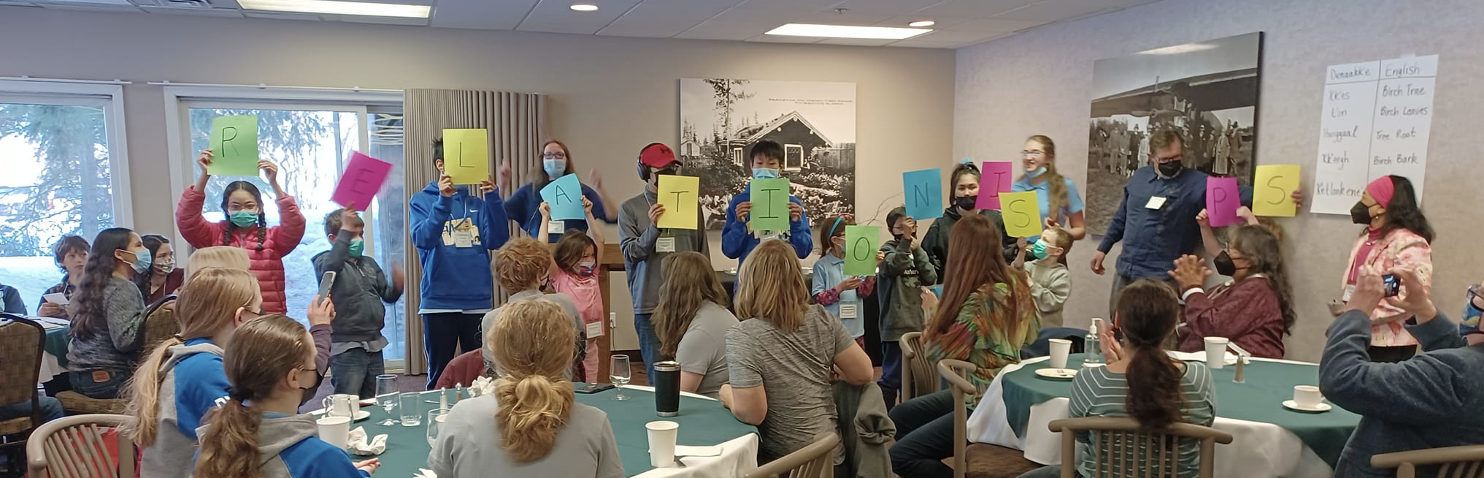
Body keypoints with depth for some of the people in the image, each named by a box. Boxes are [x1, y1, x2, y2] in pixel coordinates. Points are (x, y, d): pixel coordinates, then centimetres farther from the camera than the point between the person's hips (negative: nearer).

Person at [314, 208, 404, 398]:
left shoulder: (369, 263, 14)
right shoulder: (324, 261, -3)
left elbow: (387, 296, 17)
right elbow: (330, 267, -29)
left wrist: (397, 286, -6)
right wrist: (346, 231, -32)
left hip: (374, 344, 6)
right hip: (346, 347, -6)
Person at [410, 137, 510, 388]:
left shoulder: (478, 204, 10)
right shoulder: (421, 201, 5)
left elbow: (496, 240, -4)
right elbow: (423, 239, -13)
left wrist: (493, 199, -14)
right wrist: (443, 201, -22)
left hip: (478, 300, 2)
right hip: (439, 302, -2)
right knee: (439, 376, 7)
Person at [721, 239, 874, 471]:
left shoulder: (742, 336, -19)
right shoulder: (822, 319, -4)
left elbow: (751, 414, -22)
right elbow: (864, 374, 0)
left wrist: (727, 393, -2)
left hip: (785, 464, -6)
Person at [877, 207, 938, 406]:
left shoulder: (916, 250, 14)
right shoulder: (888, 249, -4)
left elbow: (931, 278, 0)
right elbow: (894, 266, -26)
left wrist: (917, 250, -9)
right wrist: (906, 239, -29)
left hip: (916, 323, 7)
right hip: (896, 325, -7)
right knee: (892, 377, -7)